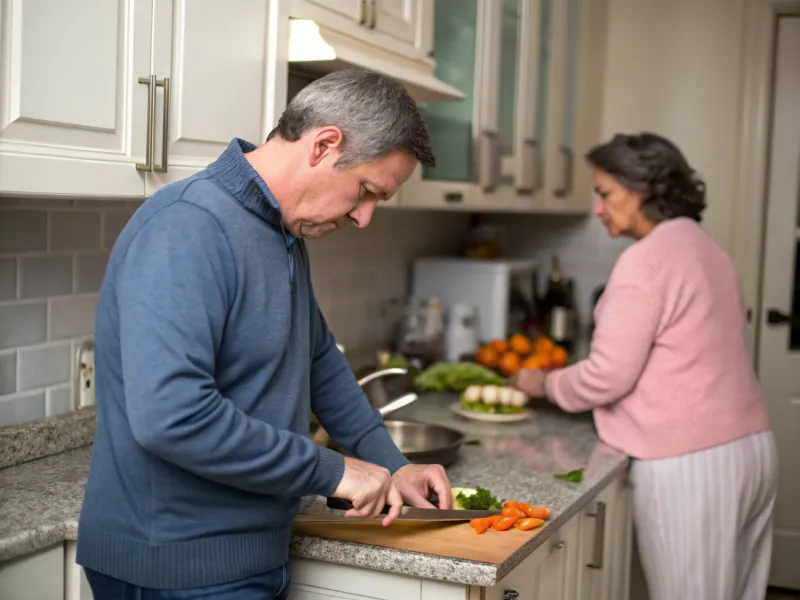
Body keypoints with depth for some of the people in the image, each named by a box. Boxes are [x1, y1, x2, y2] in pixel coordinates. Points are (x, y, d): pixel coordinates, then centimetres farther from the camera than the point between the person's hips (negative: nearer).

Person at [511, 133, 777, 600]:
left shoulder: (648, 258, -13)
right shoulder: (703, 246, 14)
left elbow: (608, 376, -15)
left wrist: (545, 384, 2)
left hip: (691, 464, -9)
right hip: (750, 448, 9)